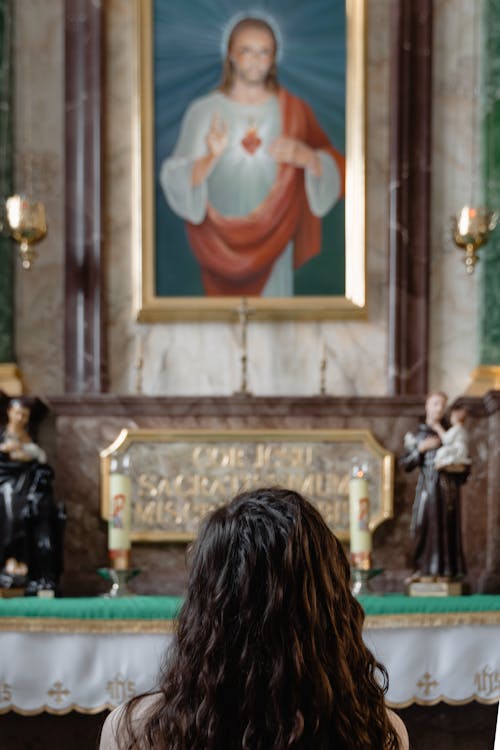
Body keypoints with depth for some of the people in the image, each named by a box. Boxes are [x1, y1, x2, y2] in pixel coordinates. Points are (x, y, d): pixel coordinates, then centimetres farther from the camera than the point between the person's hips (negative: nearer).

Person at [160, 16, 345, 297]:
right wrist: (211, 158, -24)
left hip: (274, 242, 1)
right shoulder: (204, 111, 1)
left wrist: (306, 157, -20)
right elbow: (178, 183, -5)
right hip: (221, 241, 0)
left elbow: (336, 172, 1)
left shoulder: (293, 110, 3)